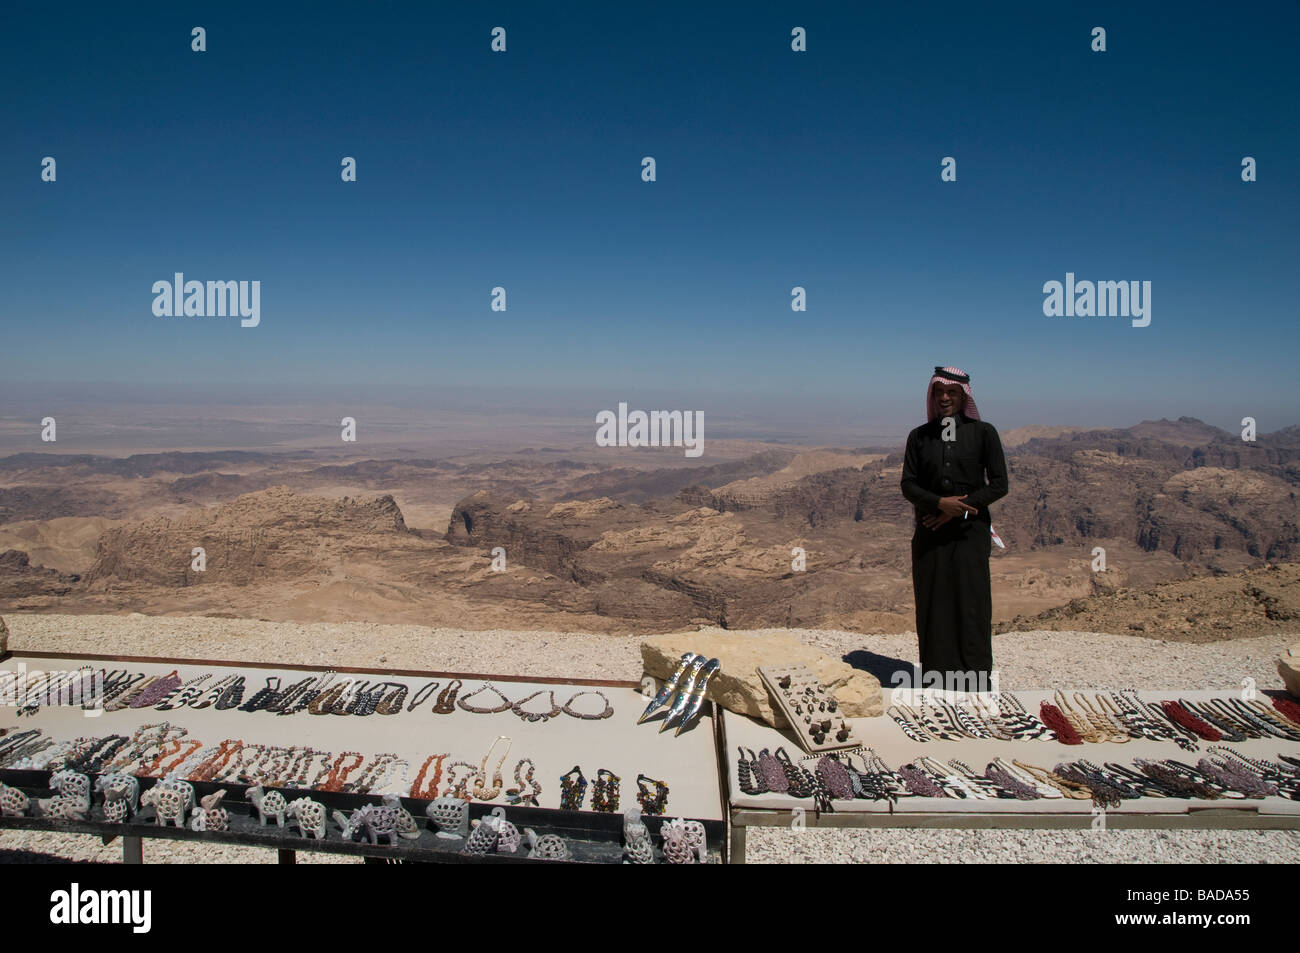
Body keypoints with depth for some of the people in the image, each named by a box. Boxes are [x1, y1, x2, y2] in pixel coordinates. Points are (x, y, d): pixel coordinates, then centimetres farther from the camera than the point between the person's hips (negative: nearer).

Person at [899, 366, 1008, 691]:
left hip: (970, 532, -2)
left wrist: (958, 508, -11)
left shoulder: (983, 433, 1)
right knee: (933, 607, 4)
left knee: (971, 605, -2)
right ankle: (936, 681, 13)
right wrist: (940, 502, -17)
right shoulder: (919, 436, 7)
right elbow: (908, 485, 1)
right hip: (930, 533, 2)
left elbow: (999, 484, -3)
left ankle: (974, 683, 7)